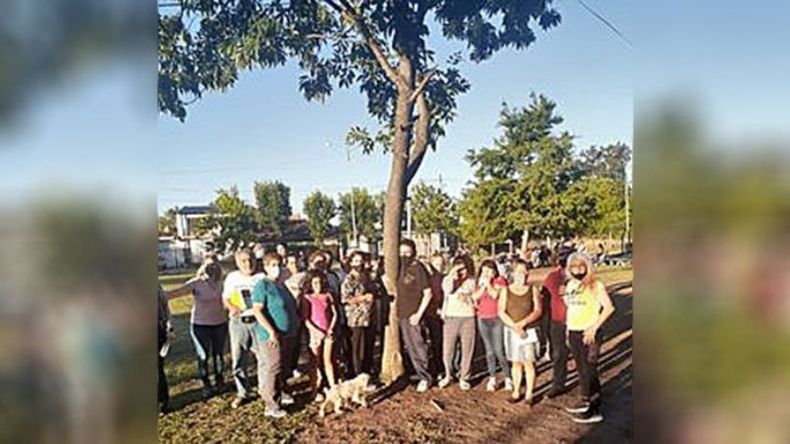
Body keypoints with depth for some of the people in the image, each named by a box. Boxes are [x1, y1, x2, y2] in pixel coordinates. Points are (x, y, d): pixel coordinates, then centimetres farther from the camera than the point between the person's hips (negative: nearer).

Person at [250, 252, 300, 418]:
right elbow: (257, 310, -21)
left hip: (286, 334, 9)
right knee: (271, 368, -5)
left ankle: (281, 393, 34)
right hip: (271, 335, -9)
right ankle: (271, 405, 1)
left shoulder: (281, 285, 12)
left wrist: (296, 318, 12)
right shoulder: (262, 285, -14)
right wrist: (271, 331, -24)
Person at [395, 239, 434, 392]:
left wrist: (419, 314, -17)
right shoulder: (401, 269, 10)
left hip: (413, 315, -8)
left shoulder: (418, 268, -11)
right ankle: (421, 375, 26)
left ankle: (425, 377, 10)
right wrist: (397, 312, 14)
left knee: (418, 346, -3)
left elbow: (427, 293, -13)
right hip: (402, 315, 8)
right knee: (409, 347, 13)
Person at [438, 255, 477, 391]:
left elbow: (476, 301, 9)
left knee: (467, 350, 4)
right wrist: (452, 274, -18)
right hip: (451, 318, -1)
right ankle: (448, 375, 23)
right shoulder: (448, 279, 4)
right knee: (447, 350, 1)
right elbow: (447, 289, -17)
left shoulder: (472, 281, 7)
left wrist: (467, 299, -7)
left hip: (468, 318, 1)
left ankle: (464, 378, 19)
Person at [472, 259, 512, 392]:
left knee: (499, 350, -10)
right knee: (489, 351, 9)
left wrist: (488, 283, -10)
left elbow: (495, 295, -15)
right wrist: (483, 285, -10)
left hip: (497, 319, -4)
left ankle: (508, 378, 1)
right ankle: (492, 378, 16)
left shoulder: (500, 281, -2)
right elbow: (475, 296, -3)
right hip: (483, 319, 4)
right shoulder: (480, 282, 10)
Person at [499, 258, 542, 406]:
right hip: (512, 331, 1)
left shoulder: (532, 290, 1)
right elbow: (501, 312, -2)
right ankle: (516, 391, 19)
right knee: (516, 362, 8)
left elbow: (538, 310, -6)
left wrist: (523, 322, -17)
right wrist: (514, 326, -13)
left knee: (528, 362, -4)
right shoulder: (506, 291, 3)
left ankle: (529, 394, 6)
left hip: (529, 331, -1)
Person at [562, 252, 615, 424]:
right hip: (573, 333, 6)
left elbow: (609, 307, -15)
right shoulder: (570, 285, 10)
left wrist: (594, 327, -18)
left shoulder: (595, 285, -10)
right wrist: (568, 330, 14)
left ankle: (594, 410, 6)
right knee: (581, 369, 15)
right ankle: (587, 401, 27)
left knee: (589, 371, -2)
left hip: (589, 334, -6)